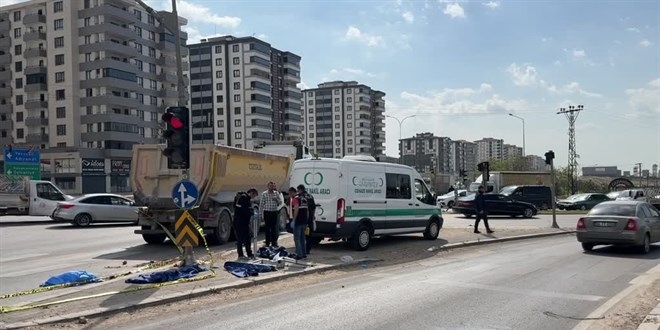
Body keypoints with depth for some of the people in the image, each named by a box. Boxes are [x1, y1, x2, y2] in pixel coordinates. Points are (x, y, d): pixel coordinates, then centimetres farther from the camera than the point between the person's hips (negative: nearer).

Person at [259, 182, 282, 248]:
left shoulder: (276, 193, 8)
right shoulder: (264, 194, -1)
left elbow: (280, 202, 11)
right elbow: (261, 204, -1)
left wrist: (277, 199, -11)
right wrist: (261, 214, -5)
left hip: (274, 212, 3)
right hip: (267, 212, -3)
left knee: (274, 228, 5)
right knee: (267, 228, 1)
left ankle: (274, 243, 12)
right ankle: (267, 243, 7)